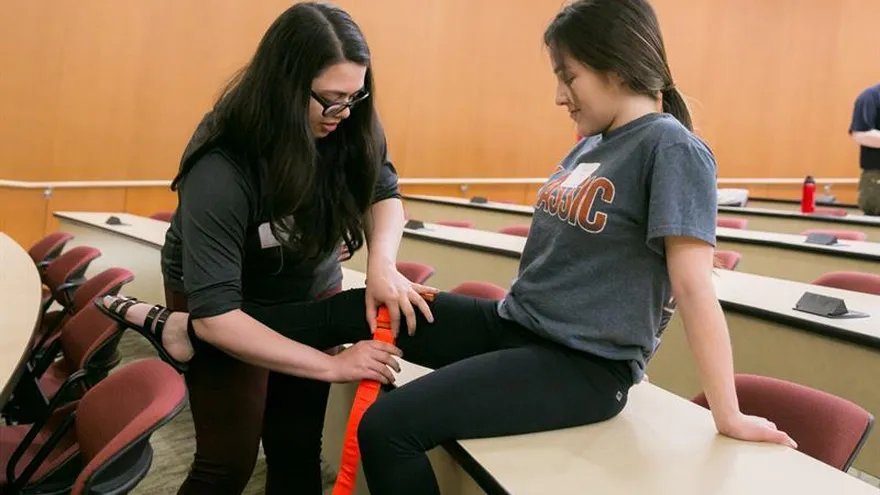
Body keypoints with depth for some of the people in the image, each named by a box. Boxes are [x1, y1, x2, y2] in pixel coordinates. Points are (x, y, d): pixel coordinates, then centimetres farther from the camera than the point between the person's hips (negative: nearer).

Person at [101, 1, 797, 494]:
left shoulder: (671, 148, -16)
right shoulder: (592, 146, 10)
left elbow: (694, 289, -18)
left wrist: (728, 416, -14)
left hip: (585, 367, -8)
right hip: (513, 327, 8)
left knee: (388, 428, -22)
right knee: (360, 307, 7)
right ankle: (194, 331, 19)